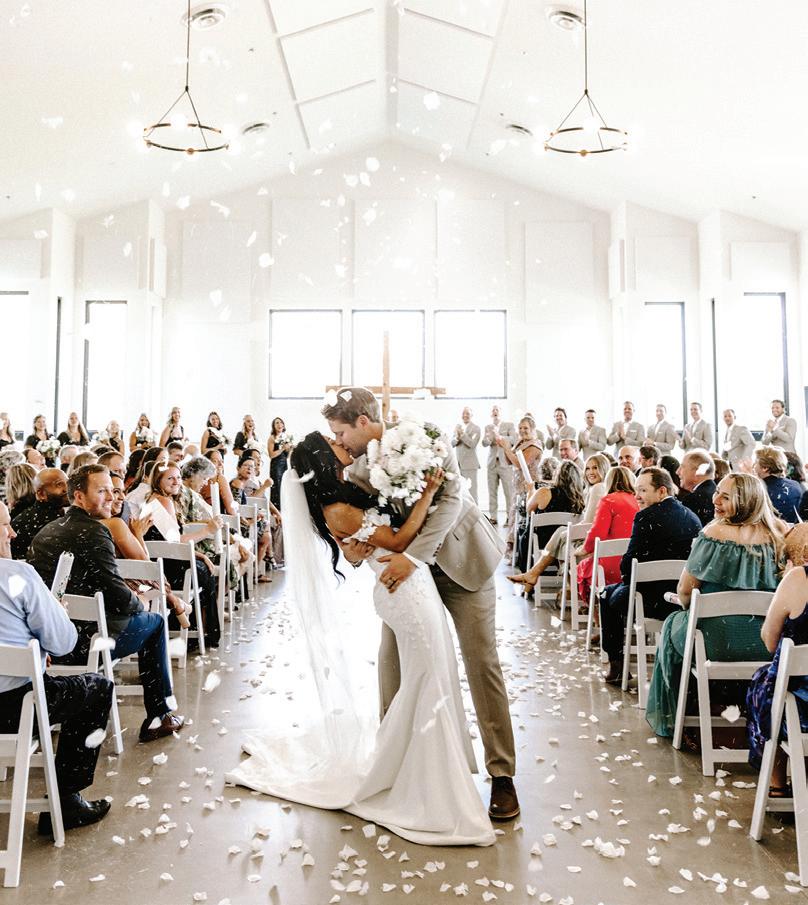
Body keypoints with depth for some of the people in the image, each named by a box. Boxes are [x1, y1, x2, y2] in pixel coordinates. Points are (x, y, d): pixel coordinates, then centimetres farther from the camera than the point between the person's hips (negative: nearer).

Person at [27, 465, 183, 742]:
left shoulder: (46, 530, 9)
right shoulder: (92, 531, -17)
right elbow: (119, 596, -19)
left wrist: (128, 594, 16)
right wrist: (138, 603, 2)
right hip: (83, 644, -8)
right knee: (154, 622, 15)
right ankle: (158, 716, 18)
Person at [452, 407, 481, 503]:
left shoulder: (475, 428, -3)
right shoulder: (458, 427, 13)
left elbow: (473, 444, -15)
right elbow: (452, 443, 6)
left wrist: (462, 434, -20)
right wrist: (457, 438, -14)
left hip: (470, 464, -5)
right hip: (457, 463, 5)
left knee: (471, 490, -5)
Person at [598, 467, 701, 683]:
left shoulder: (647, 516, -14)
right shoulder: (692, 516, 8)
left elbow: (629, 563, -15)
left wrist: (628, 580, 7)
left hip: (656, 601, -7)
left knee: (609, 595, 21)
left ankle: (617, 664, 24)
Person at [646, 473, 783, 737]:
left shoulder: (715, 533, -15)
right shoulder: (777, 535, 1)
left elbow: (684, 591, -12)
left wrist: (691, 606, 10)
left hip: (718, 641, -5)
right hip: (765, 642, 5)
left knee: (673, 625, 26)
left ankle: (668, 720, 35)